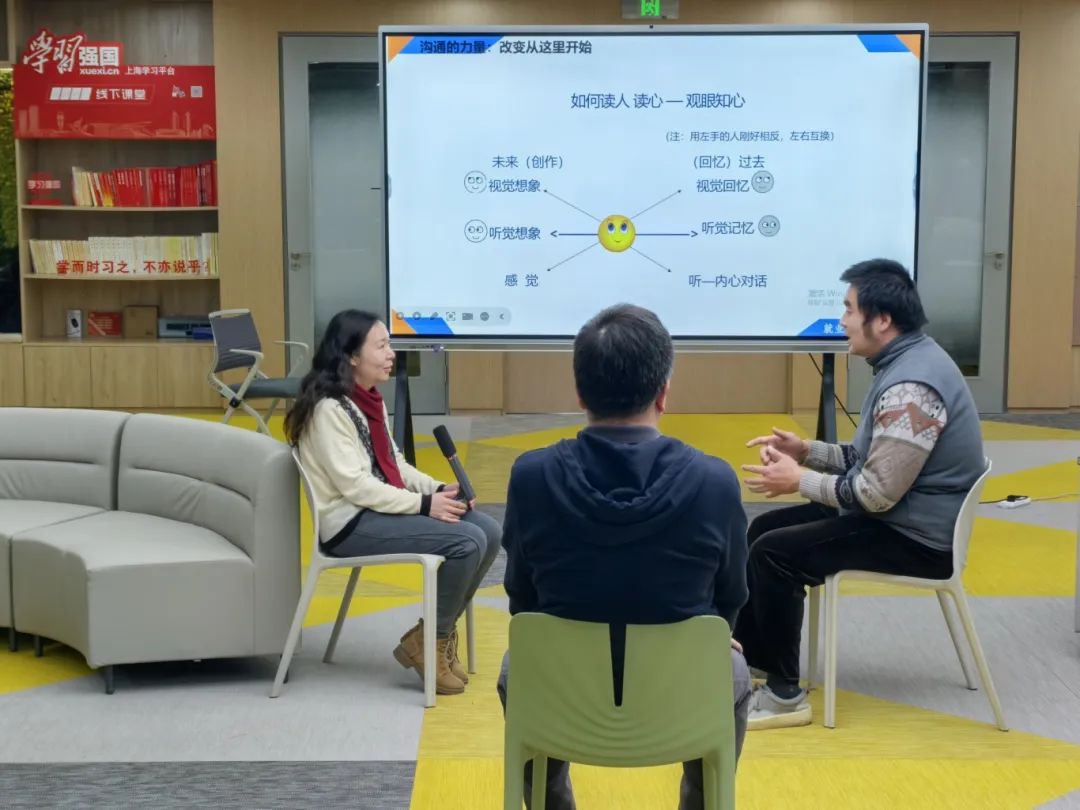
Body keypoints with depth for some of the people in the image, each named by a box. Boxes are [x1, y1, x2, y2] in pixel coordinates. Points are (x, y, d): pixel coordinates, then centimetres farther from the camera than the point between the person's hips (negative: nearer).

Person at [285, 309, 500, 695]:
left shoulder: (370, 400, 13)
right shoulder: (329, 408, -16)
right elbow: (354, 485, -21)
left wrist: (439, 489, -2)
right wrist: (423, 504, -21)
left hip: (383, 507, 9)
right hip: (350, 522, -9)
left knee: (488, 531, -4)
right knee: (467, 542, -22)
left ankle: (439, 632, 8)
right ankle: (426, 641, -4)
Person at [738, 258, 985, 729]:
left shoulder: (910, 387, -26)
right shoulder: (906, 361, 8)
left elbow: (877, 493, -27)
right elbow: (871, 460, 16)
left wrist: (799, 480, -14)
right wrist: (806, 450, 4)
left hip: (917, 537, -11)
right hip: (898, 514, 11)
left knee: (773, 553, -17)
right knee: (765, 528, 11)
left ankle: (784, 694, -5)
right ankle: (750, 657, 20)